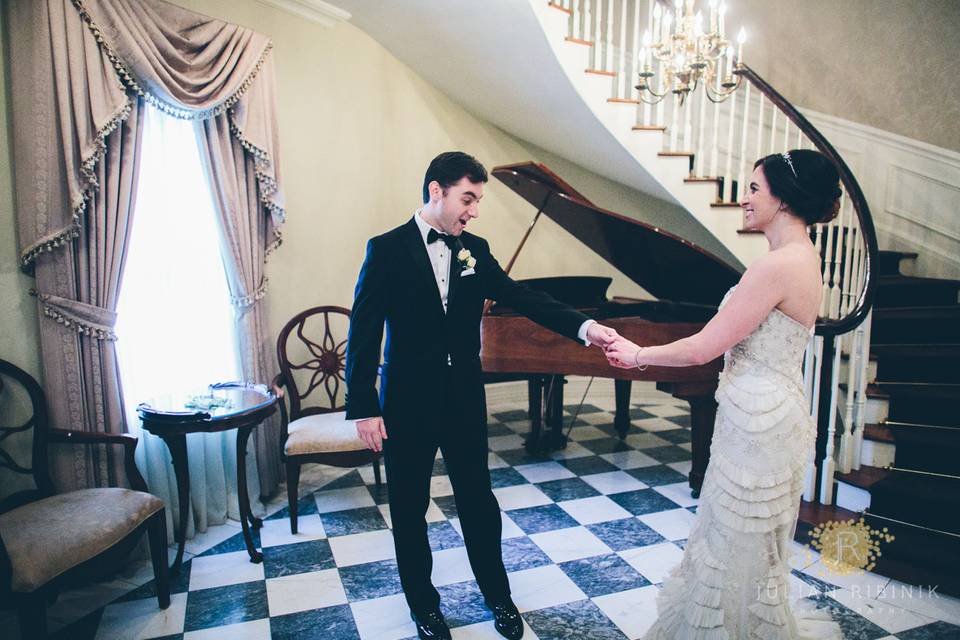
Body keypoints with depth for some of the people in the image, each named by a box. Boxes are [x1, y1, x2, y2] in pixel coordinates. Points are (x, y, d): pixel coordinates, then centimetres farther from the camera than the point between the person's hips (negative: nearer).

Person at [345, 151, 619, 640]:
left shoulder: (475, 249, 4)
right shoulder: (387, 249, -9)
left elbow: (521, 298, -4)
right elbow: (363, 332, -9)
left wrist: (584, 327, -19)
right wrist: (363, 408, -12)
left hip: (464, 398, 3)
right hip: (407, 402, -3)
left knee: (478, 499, 14)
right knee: (409, 507, 12)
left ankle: (498, 594, 37)